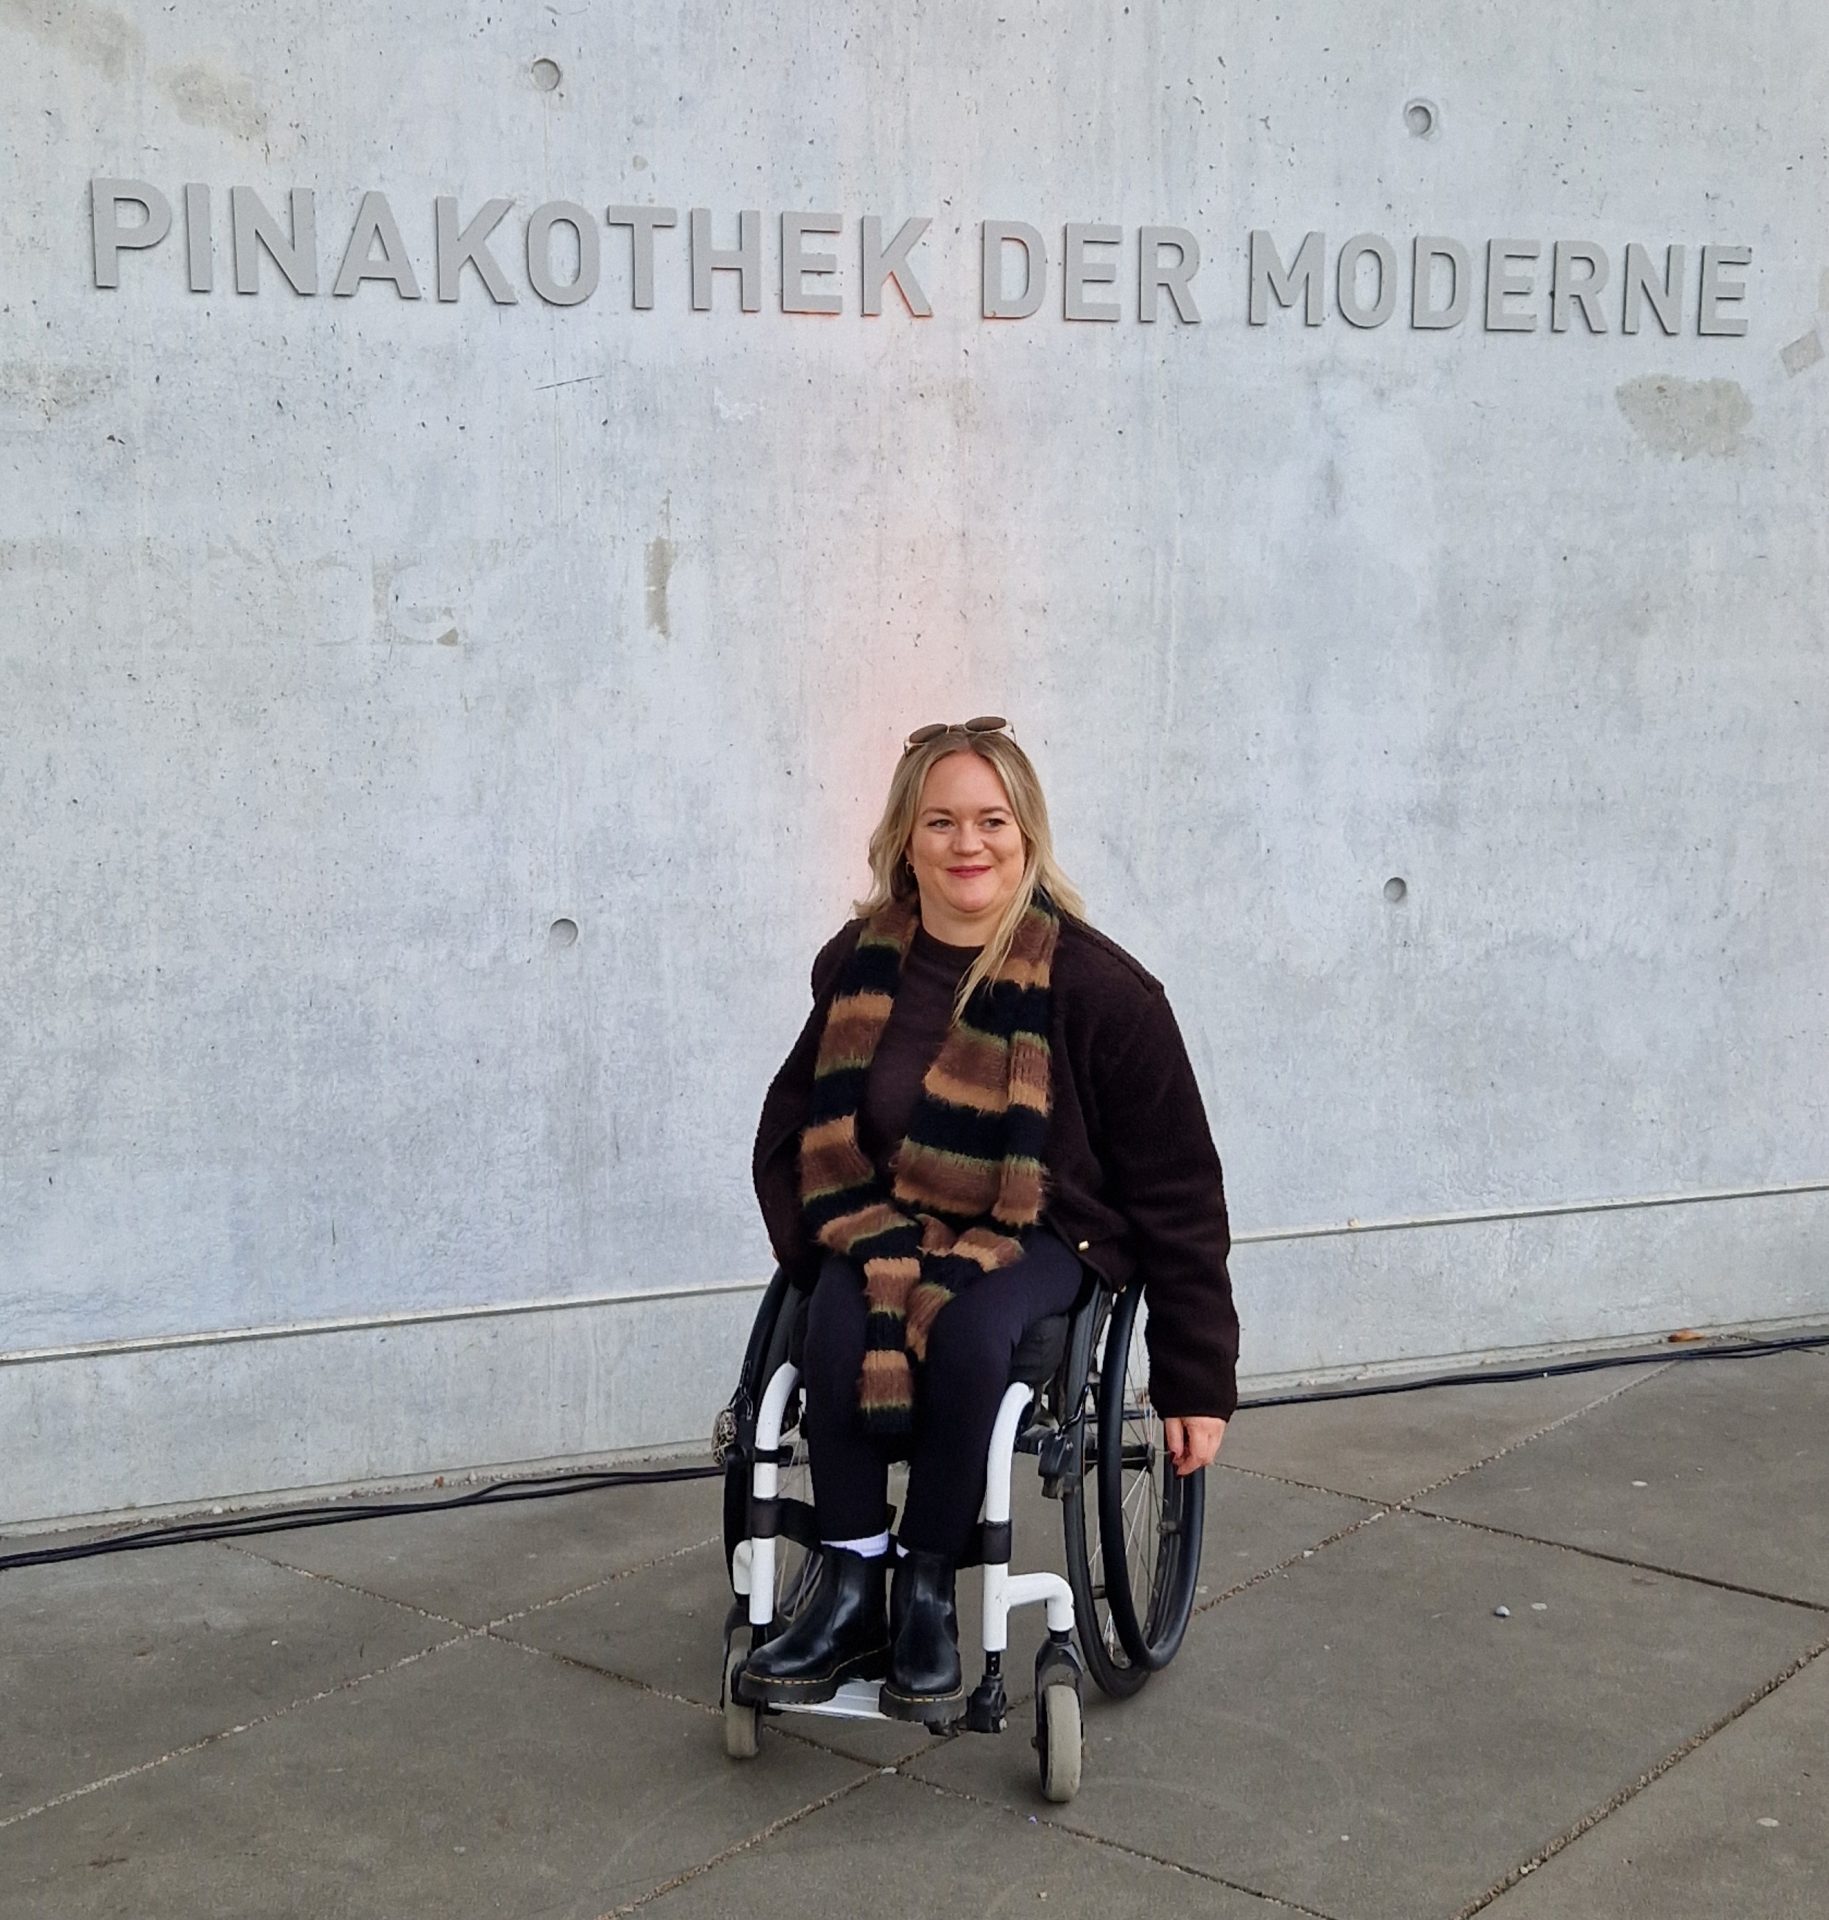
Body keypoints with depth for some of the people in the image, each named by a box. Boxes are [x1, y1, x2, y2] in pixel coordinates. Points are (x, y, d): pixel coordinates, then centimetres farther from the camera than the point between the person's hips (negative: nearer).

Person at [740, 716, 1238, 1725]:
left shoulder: (1096, 987, -12)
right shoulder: (859, 962, -1)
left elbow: (1176, 1189, -7)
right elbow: (795, 1126, 12)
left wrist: (1197, 1379, -6)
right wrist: (815, 1236, -8)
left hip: (1037, 1233, -3)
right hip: (881, 1220, 3)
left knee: (968, 1330, -35)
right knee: (840, 1321, -31)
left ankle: (927, 1592, -17)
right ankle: (850, 1590, -18)